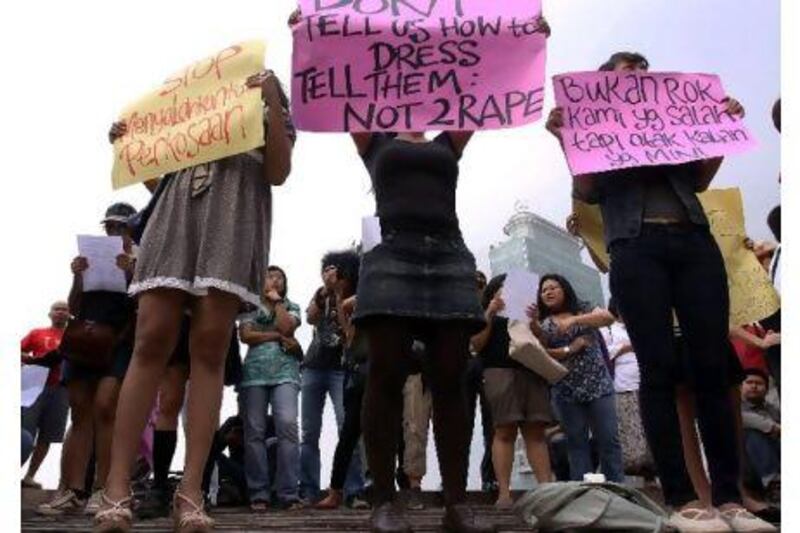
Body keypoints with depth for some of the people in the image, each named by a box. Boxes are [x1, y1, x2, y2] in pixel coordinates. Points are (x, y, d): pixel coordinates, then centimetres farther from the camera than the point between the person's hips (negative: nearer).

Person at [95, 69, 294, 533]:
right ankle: (118, 487, -17)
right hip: (175, 215, 2)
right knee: (151, 342, -13)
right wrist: (130, 146, 12)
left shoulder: (272, 119, 24)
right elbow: (159, 175, 29)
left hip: (233, 222, -2)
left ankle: (191, 490, -18)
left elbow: (278, 173, 5)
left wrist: (271, 100, -1)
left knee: (211, 346, -14)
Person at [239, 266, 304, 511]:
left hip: (284, 372, -1)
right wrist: (278, 336, -2)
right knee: (254, 431, -6)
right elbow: (245, 335, 1)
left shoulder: (291, 307, 19)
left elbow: (286, 326, -2)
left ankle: (289, 493, -17)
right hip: (254, 372, 1)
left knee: (288, 424, -18)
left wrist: (277, 300, 9)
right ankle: (258, 494, -3)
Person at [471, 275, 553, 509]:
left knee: (536, 432, -4)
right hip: (500, 373, -4)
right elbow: (477, 345, 2)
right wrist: (489, 314, -3)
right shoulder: (486, 316, 16)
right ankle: (503, 492, -15)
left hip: (532, 373, 4)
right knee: (504, 431, -11)